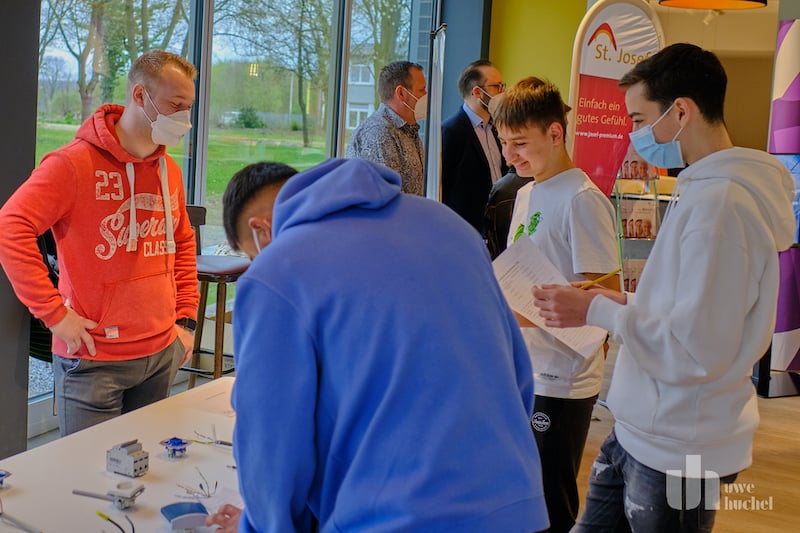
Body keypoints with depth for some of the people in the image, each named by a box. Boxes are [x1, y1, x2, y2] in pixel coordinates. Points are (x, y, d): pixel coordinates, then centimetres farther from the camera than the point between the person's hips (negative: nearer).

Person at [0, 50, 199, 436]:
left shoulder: (169, 171, 9)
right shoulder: (74, 164, -12)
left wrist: (185, 318, 14)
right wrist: (55, 313, -19)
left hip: (162, 357, 6)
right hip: (94, 360, -6)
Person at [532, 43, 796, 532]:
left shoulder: (719, 203, -23)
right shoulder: (705, 188, 7)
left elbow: (696, 350, -25)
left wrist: (598, 311, -16)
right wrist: (624, 305, 5)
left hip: (677, 454, -8)